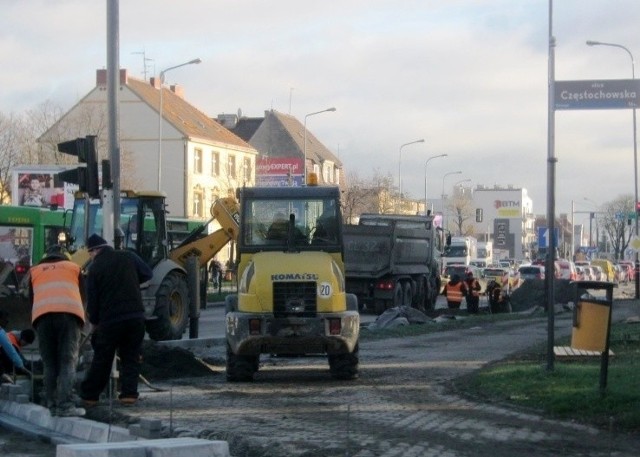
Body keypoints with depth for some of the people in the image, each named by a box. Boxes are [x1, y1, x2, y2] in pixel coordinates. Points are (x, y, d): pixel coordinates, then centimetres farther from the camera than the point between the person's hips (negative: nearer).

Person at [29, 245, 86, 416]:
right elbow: (82, 296, 32)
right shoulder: (74, 267, 28)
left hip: (42, 314, 1)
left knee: (49, 363, 8)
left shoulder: (35, 271, 29)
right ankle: (65, 405, -16)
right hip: (70, 312, -1)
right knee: (68, 362, -4)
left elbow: (31, 299, 30)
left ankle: (52, 406, 2)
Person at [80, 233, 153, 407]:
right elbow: (148, 274, 15)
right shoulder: (129, 257, 5)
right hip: (136, 315, 2)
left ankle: (89, 395, 13)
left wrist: (94, 322, 13)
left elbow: (92, 300, 0)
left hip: (110, 319, -2)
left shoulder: (95, 268, -3)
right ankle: (129, 394, 1)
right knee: (131, 357, 10)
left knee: (101, 359, 8)